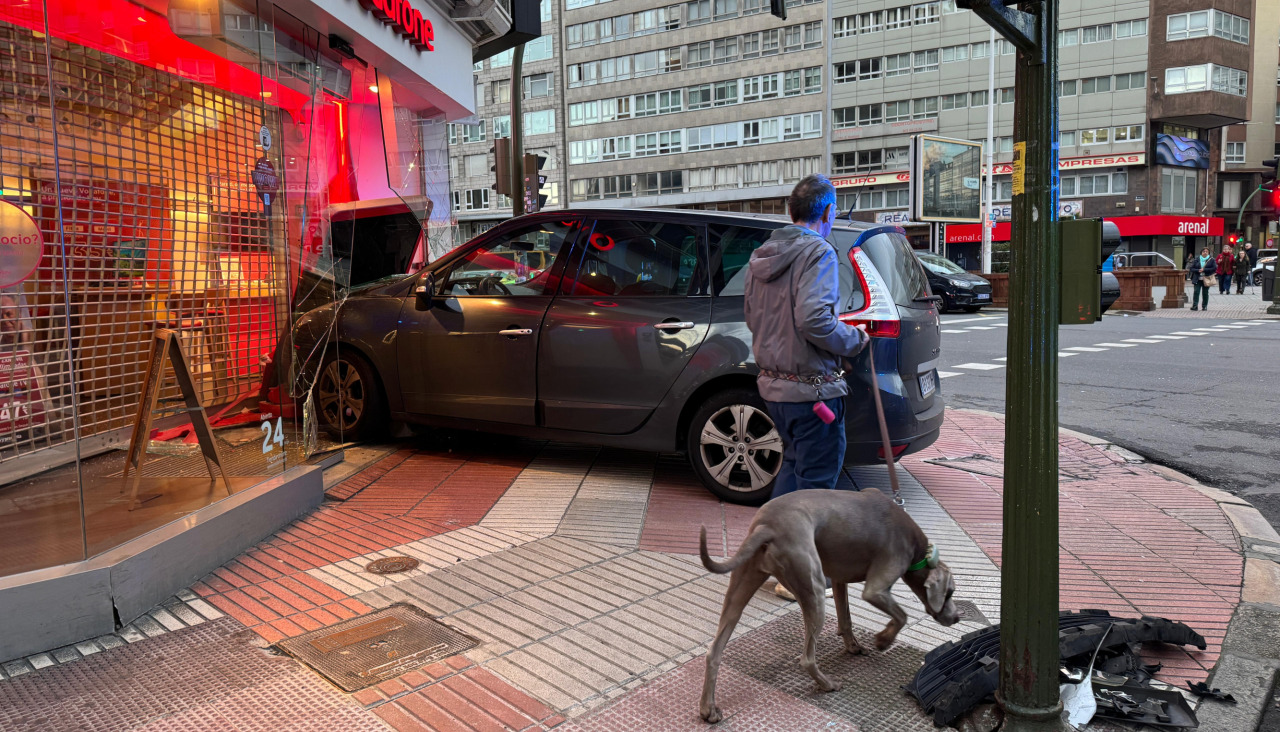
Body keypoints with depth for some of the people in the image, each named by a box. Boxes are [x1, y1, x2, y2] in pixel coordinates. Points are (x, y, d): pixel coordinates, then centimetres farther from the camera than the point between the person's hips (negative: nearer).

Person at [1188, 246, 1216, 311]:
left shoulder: (1211, 260, 3)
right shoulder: (1196, 259, 6)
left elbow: (1214, 268, -7)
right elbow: (1191, 268, 5)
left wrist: (1204, 269, -14)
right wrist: (1198, 270, -14)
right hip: (1197, 279, 1)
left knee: (1205, 293, 5)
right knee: (1196, 291, -11)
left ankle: (1204, 306, 12)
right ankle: (1195, 306, -15)